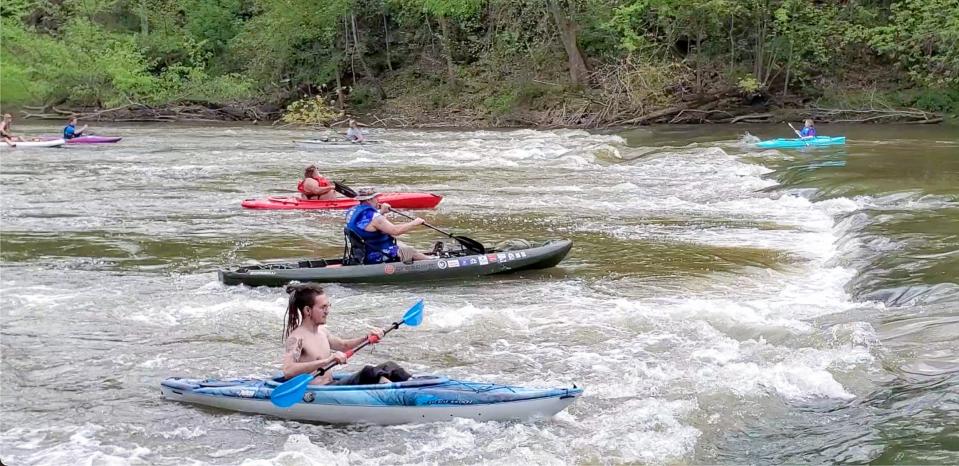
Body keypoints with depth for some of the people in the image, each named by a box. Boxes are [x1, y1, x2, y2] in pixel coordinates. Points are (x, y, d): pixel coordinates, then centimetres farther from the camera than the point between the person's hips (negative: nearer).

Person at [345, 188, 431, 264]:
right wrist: (415, 223, -19)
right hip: (377, 258, -10)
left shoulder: (352, 212, 3)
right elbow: (395, 230, -31)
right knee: (411, 251, 7)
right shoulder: (372, 216, -27)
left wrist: (381, 213, 13)